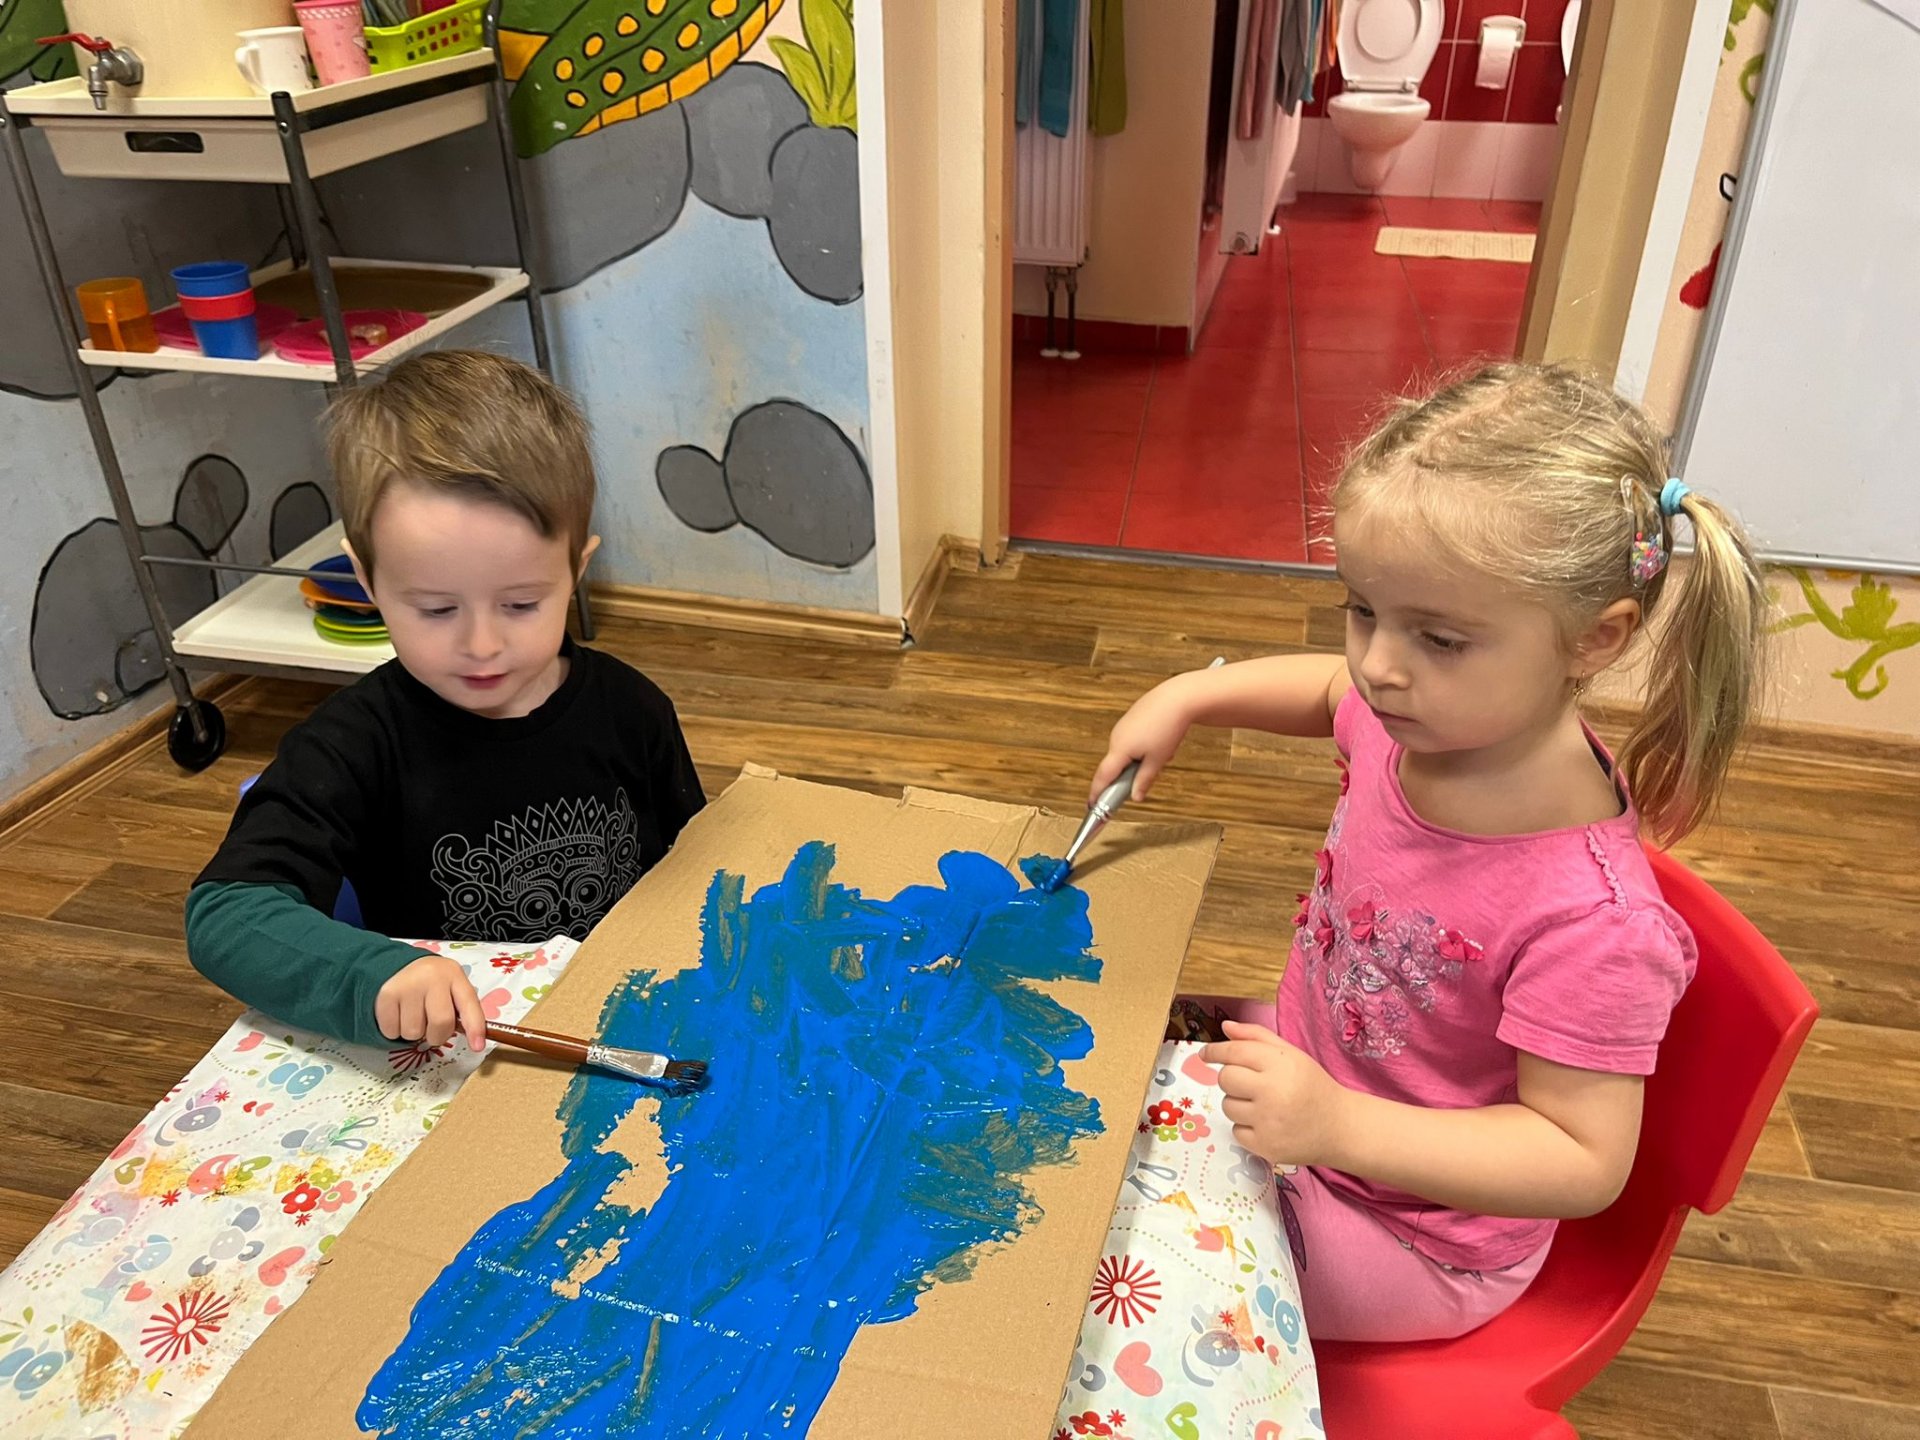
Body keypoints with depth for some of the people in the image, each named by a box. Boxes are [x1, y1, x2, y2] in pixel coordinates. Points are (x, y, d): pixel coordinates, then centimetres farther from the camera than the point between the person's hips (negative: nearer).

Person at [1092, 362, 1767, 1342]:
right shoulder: (1419, 713, -16)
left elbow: (1584, 1162, -29)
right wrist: (1187, 697, -5)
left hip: (1414, 1239, -7)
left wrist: (1337, 1125, -39)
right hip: (1314, 1075, 7)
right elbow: (1329, 690, 9)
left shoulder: (1590, 919, -38)